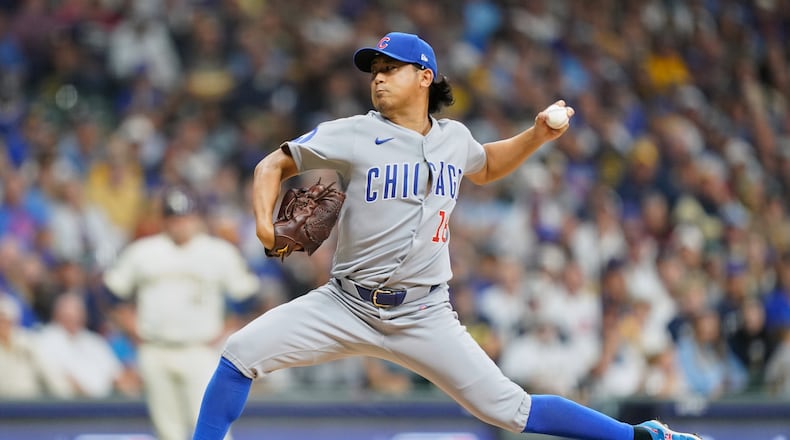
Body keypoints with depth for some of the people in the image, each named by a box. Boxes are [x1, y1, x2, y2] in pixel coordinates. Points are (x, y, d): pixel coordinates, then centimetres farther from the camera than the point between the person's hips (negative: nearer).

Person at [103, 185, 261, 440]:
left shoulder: (220, 253, 2)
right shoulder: (142, 252, 6)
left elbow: (247, 292, 7)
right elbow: (111, 289, 13)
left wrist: (227, 329, -2)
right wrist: (130, 326, 4)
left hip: (200, 352, -2)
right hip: (154, 354, 2)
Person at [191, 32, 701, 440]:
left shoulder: (454, 138, 5)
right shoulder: (353, 136, -5)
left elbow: (485, 167, 29)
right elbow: (275, 165, 3)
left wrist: (538, 136, 13)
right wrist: (265, 222, -15)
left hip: (424, 316, 0)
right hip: (346, 305, 0)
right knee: (242, 351, -17)